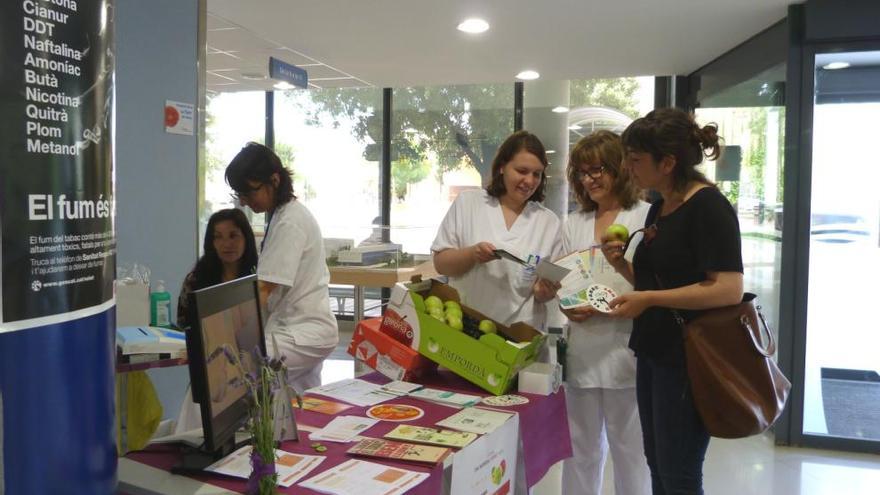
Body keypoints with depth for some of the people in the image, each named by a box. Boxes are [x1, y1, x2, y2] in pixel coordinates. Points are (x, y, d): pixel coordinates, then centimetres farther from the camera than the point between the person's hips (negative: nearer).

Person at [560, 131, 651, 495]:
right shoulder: (573, 223, 14)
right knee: (580, 449, 13)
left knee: (630, 450, 7)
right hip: (581, 352, 5)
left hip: (625, 352, -5)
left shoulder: (646, 217, -6)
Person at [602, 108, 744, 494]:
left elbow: (729, 289, -24)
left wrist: (648, 300, -23)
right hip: (653, 354, 9)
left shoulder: (708, 205, -16)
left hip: (687, 360, -9)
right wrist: (620, 264, 1)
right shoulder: (658, 208, 10)